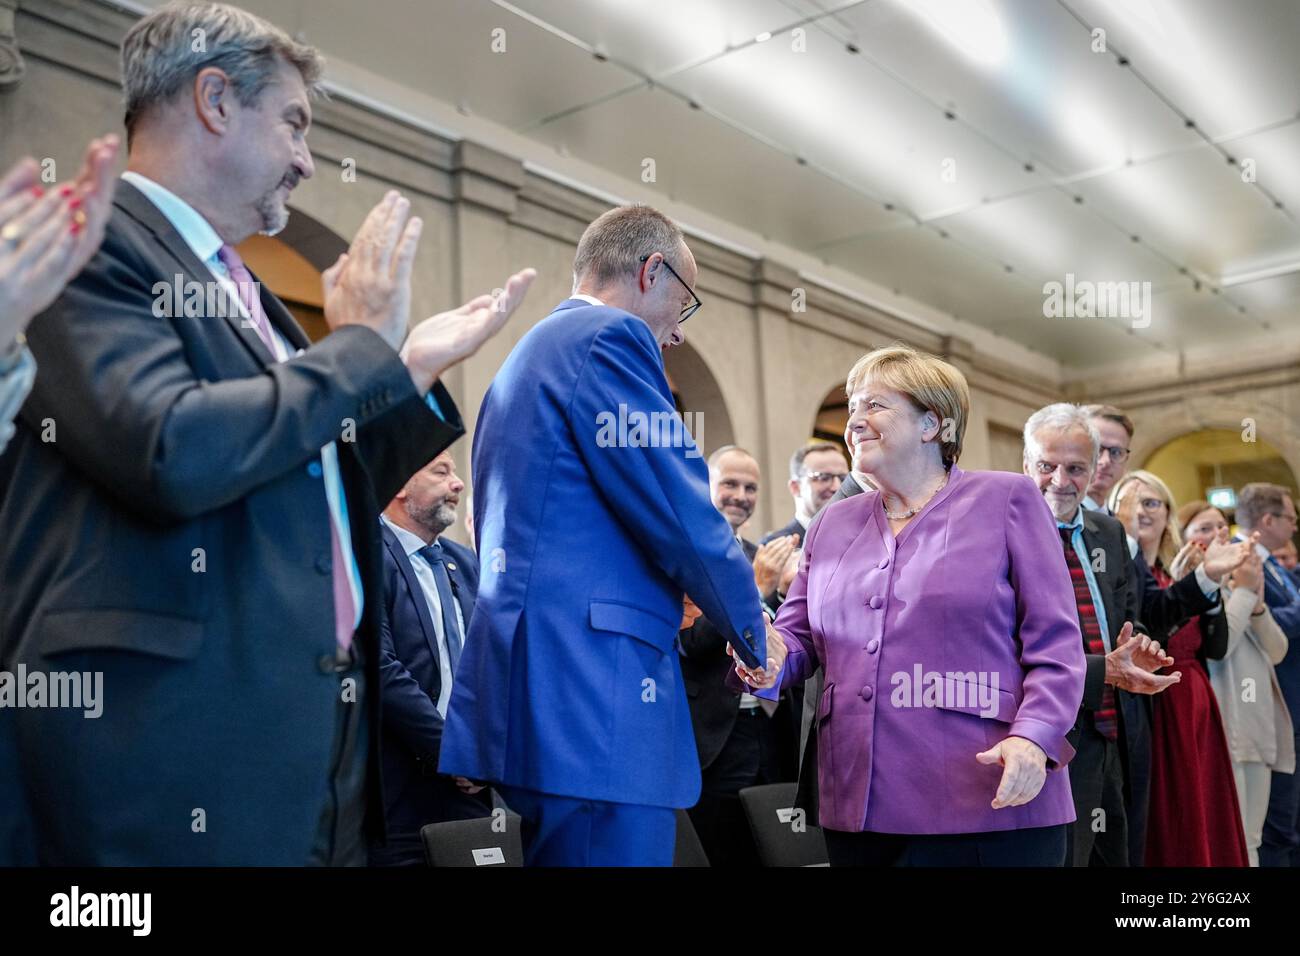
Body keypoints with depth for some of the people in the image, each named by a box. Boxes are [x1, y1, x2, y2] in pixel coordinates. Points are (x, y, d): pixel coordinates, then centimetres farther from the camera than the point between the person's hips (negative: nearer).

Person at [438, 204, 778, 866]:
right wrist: (752, 634, 4)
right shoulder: (610, 337, -8)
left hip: (528, 693, 10)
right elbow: (684, 517, -13)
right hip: (592, 694, -10)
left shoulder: (525, 356, 22)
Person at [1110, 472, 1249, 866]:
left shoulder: (1187, 567, 12)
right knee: (1159, 823, -1)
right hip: (1149, 709, -6)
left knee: (1202, 822, 10)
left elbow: (1216, 648, 6)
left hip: (1194, 708, 6)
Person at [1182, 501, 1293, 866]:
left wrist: (1257, 602, -3)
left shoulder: (1237, 585, 18)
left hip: (1258, 727, 8)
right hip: (1218, 730, -8)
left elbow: (1277, 651, 13)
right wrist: (1244, 592, -9)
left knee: (1250, 844, 11)